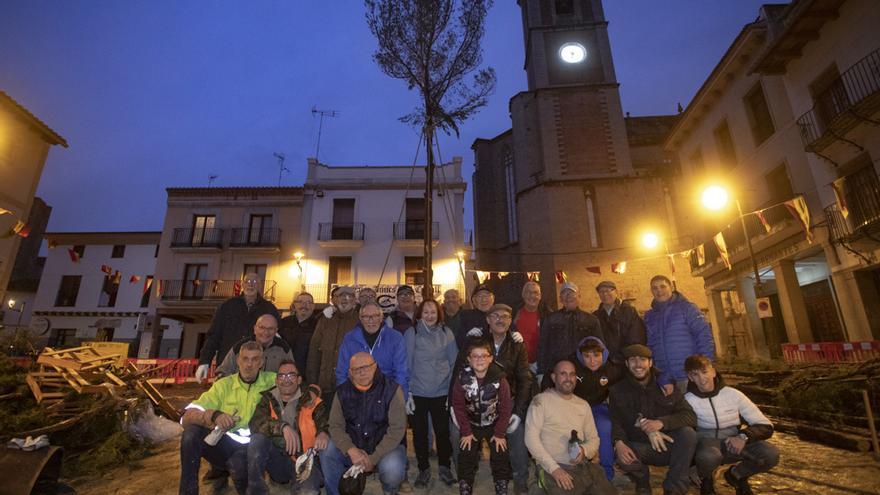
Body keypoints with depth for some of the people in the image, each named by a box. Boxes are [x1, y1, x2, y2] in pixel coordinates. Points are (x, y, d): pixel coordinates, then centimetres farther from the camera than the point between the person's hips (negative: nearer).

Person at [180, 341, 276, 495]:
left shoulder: (270, 381, -3)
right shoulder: (224, 384, -1)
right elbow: (186, 418, -8)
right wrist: (213, 414, -32)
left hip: (252, 446, -2)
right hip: (224, 443, 2)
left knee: (238, 462, -36)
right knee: (191, 432, -24)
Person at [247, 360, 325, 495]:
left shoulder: (310, 400, -1)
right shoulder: (268, 399, 4)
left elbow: (326, 424, -7)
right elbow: (255, 423, -13)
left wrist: (323, 433, -32)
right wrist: (283, 426, -30)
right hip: (276, 459, 4)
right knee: (257, 439, -23)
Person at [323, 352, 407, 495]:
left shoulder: (391, 389, -16)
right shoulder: (343, 392, -3)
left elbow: (397, 429, -17)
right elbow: (336, 426, -4)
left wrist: (373, 458, -20)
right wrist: (351, 450, -22)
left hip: (385, 446, -3)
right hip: (353, 446, 3)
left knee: (392, 469, -30)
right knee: (327, 453, -19)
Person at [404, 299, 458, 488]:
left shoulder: (446, 333, 2)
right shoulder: (411, 333, -4)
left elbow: (454, 361, 6)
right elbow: (406, 363, -2)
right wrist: (406, 390, -4)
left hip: (441, 392, 1)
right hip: (418, 392, -1)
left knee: (443, 430, 7)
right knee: (419, 431, 9)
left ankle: (445, 467, 28)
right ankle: (423, 469, 28)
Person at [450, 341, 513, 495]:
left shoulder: (499, 379, -21)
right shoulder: (462, 378, -19)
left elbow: (506, 408, -12)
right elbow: (458, 406, -10)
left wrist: (500, 433, -10)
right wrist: (466, 432, -9)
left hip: (494, 424, 0)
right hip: (471, 424, 1)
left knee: (501, 457, -5)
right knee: (465, 457, -5)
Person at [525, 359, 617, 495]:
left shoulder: (583, 405, 16)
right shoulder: (541, 400, -3)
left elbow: (593, 438, 17)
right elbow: (531, 438, -9)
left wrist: (584, 450, -5)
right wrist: (554, 468, -16)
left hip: (585, 467, 5)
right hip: (555, 468, -5)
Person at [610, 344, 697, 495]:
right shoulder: (617, 391, -3)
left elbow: (690, 416, -13)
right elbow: (615, 422, -10)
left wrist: (662, 422, -30)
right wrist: (618, 442, -32)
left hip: (668, 445, 1)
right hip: (640, 447, -1)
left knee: (688, 433, -28)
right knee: (622, 456, -33)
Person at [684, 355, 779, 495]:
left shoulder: (732, 394, -7)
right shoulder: (688, 400, -13)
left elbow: (766, 426, -5)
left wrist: (744, 436, -25)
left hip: (732, 443, 3)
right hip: (706, 443, -3)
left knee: (771, 454, -25)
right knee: (708, 456, -40)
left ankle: (735, 475, 7)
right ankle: (706, 479, 0)